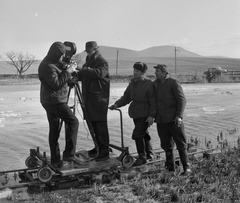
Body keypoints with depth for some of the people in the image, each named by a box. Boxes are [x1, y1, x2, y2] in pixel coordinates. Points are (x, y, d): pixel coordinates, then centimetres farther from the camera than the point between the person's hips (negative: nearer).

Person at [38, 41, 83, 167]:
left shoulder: (52, 64, 15)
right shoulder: (48, 66, -17)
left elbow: (59, 77, 21)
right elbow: (56, 84, -22)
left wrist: (65, 68, 4)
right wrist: (67, 72, -16)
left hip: (50, 101, 11)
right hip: (55, 101, -11)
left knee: (54, 130, 11)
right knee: (73, 121, -9)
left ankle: (55, 160, 15)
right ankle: (69, 153, -10)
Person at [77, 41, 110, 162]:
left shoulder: (102, 62, -6)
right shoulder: (88, 61, 20)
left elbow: (100, 73, -26)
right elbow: (84, 76, 25)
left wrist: (84, 69, -29)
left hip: (99, 98, -8)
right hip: (89, 98, 8)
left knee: (101, 125, -9)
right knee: (93, 124, 11)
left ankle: (104, 151, -6)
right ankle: (98, 147, 23)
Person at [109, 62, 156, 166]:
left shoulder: (149, 84, -14)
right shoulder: (132, 83, 8)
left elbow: (153, 101, -14)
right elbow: (126, 97, 11)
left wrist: (151, 115, -19)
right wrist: (117, 104, -4)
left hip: (145, 114, -8)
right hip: (136, 113, 8)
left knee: (137, 134, -14)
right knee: (143, 133, 18)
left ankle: (142, 157, -2)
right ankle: (149, 154, 35)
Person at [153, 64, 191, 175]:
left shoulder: (173, 83, -6)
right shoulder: (155, 84, 12)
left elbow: (182, 100, -11)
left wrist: (179, 116, -22)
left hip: (173, 119, -6)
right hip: (161, 120, 6)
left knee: (181, 144, -1)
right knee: (166, 145, 10)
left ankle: (186, 168, 7)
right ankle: (170, 168, 19)